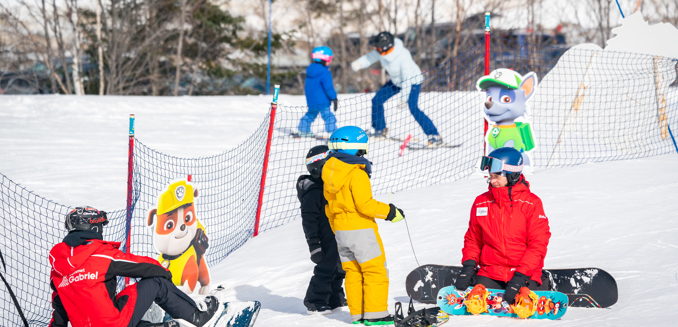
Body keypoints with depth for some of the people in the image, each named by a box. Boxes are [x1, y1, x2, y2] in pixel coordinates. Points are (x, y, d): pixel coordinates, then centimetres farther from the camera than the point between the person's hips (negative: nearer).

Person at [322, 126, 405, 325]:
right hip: (361, 229, -8)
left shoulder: (329, 173, 9)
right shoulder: (357, 173, -17)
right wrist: (390, 212, -11)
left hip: (341, 231, 8)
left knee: (352, 272, 13)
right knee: (375, 271, 0)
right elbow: (365, 204, -21)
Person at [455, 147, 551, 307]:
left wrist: (520, 276, -16)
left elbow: (538, 244, -7)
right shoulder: (481, 202, 6)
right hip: (490, 274, 2)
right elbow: (473, 239, 16)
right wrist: (469, 265, -2)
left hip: (524, 274, -2)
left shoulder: (531, 203, -5)